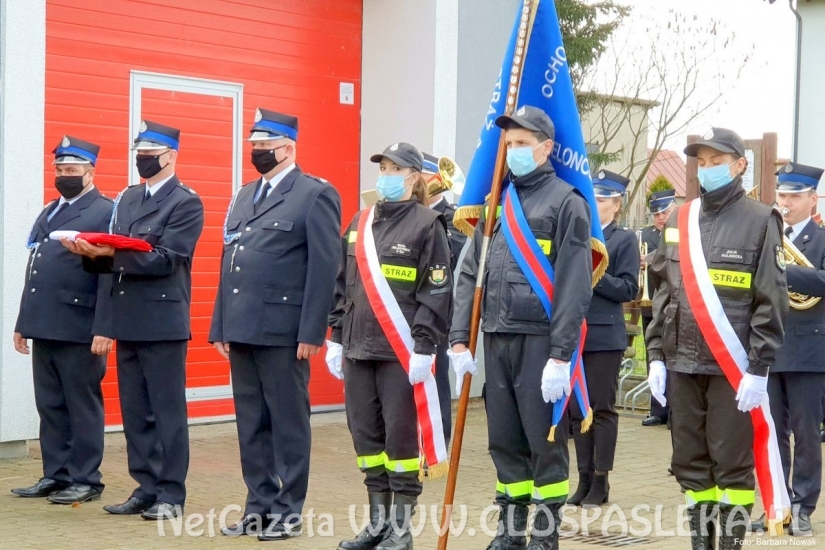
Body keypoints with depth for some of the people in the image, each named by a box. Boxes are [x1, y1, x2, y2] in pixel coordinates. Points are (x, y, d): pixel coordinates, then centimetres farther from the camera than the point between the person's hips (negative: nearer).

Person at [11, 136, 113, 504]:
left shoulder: (106, 213, -6)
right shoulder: (48, 213, 20)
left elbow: (111, 276, -13)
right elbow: (33, 271, 21)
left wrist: (104, 329, -19)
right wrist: (23, 322, 17)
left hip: (79, 329, -8)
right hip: (44, 327, 8)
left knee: (82, 407, 0)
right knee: (50, 406, 11)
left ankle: (86, 480, 8)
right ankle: (56, 475, 19)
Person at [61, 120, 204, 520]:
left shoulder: (186, 202, -6)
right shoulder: (126, 199, 16)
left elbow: (165, 260, -17)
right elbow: (114, 258, 14)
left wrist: (111, 253, -23)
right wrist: (92, 253, -7)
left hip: (163, 321, -7)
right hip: (128, 320, 7)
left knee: (167, 410, -1)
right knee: (134, 412, 11)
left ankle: (171, 494, 6)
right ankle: (146, 488, 19)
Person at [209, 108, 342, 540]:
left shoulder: (316, 195, -5)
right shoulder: (244, 196, 18)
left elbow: (324, 269, -11)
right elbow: (228, 263, 18)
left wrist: (311, 334, -16)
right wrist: (220, 326, 12)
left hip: (282, 331, -7)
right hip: (242, 330, 7)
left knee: (288, 423, 2)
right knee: (251, 424, 11)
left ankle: (289, 511, 10)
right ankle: (260, 505, 20)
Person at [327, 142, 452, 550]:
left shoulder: (426, 224, -5)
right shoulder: (360, 223, 14)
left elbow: (437, 293, -9)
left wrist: (424, 348, -15)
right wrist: (336, 338, 13)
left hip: (402, 351, -6)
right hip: (358, 348, 6)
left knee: (401, 434, -1)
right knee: (365, 433, 9)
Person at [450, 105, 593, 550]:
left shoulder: (566, 201, -4)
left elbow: (574, 285, -11)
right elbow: (470, 275, 12)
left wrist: (561, 355, -16)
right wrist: (460, 339, 4)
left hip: (539, 340, -5)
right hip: (496, 340, 6)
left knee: (545, 442, 2)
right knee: (504, 441, 11)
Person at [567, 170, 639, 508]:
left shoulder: (625, 239, -1)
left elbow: (628, 289, -8)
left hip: (605, 337, -4)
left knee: (602, 408, 1)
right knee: (577, 408, 8)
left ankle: (600, 480, 10)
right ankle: (584, 478, 16)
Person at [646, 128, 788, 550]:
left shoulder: (760, 221, -2)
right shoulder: (678, 223, 11)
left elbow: (771, 302, -6)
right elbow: (663, 295, 13)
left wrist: (758, 369, -12)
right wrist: (656, 356, 6)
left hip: (733, 366, -4)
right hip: (682, 364, 5)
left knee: (731, 461, 0)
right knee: (689, 461, 9)